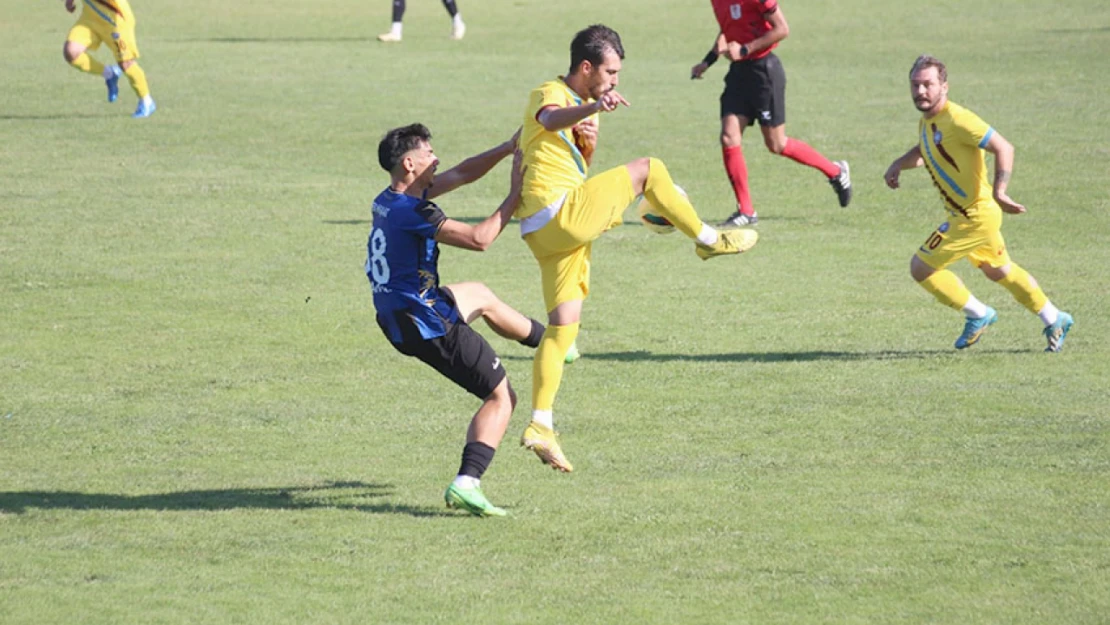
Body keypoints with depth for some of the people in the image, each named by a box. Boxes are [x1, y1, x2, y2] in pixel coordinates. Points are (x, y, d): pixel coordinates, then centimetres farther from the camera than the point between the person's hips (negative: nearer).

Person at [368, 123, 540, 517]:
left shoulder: (389, 201, 6)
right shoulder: (411, 213, -24)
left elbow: (461, 175, 14)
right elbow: (479, 239, -24)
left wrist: (507, 149, 8)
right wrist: (514, 196, -14)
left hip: (398, 318, 10)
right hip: (429, 327, -10)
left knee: (481, 296, 36)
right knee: (501, 398, 0)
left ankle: (546, 340, 59)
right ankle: (467, 483, -12)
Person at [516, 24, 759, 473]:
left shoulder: (579, 107, 24)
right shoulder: (550, 94, -6)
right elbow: (550, 119, -33)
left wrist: (587, 145, 6)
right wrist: (593, 108, -55)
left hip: (552, 229, 10)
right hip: (557, 213, -10)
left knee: (563, 325, 6)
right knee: (648, 170, -11)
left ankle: (540, 426, 4)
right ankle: (709, 240, 4)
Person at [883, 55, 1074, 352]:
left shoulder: (957, 120, -24)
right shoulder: (926, 122, 5)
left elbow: (1003, 148, -27)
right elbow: (923, 151, 27)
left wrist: (998, 191, -37)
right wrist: (897, 165, 8)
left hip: (974, 216, -10)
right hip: (964, 213, 10)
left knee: (921, 267, -5)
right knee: (999, 271, 25)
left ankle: (978, 314, 10)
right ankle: (1054, 321, 38)